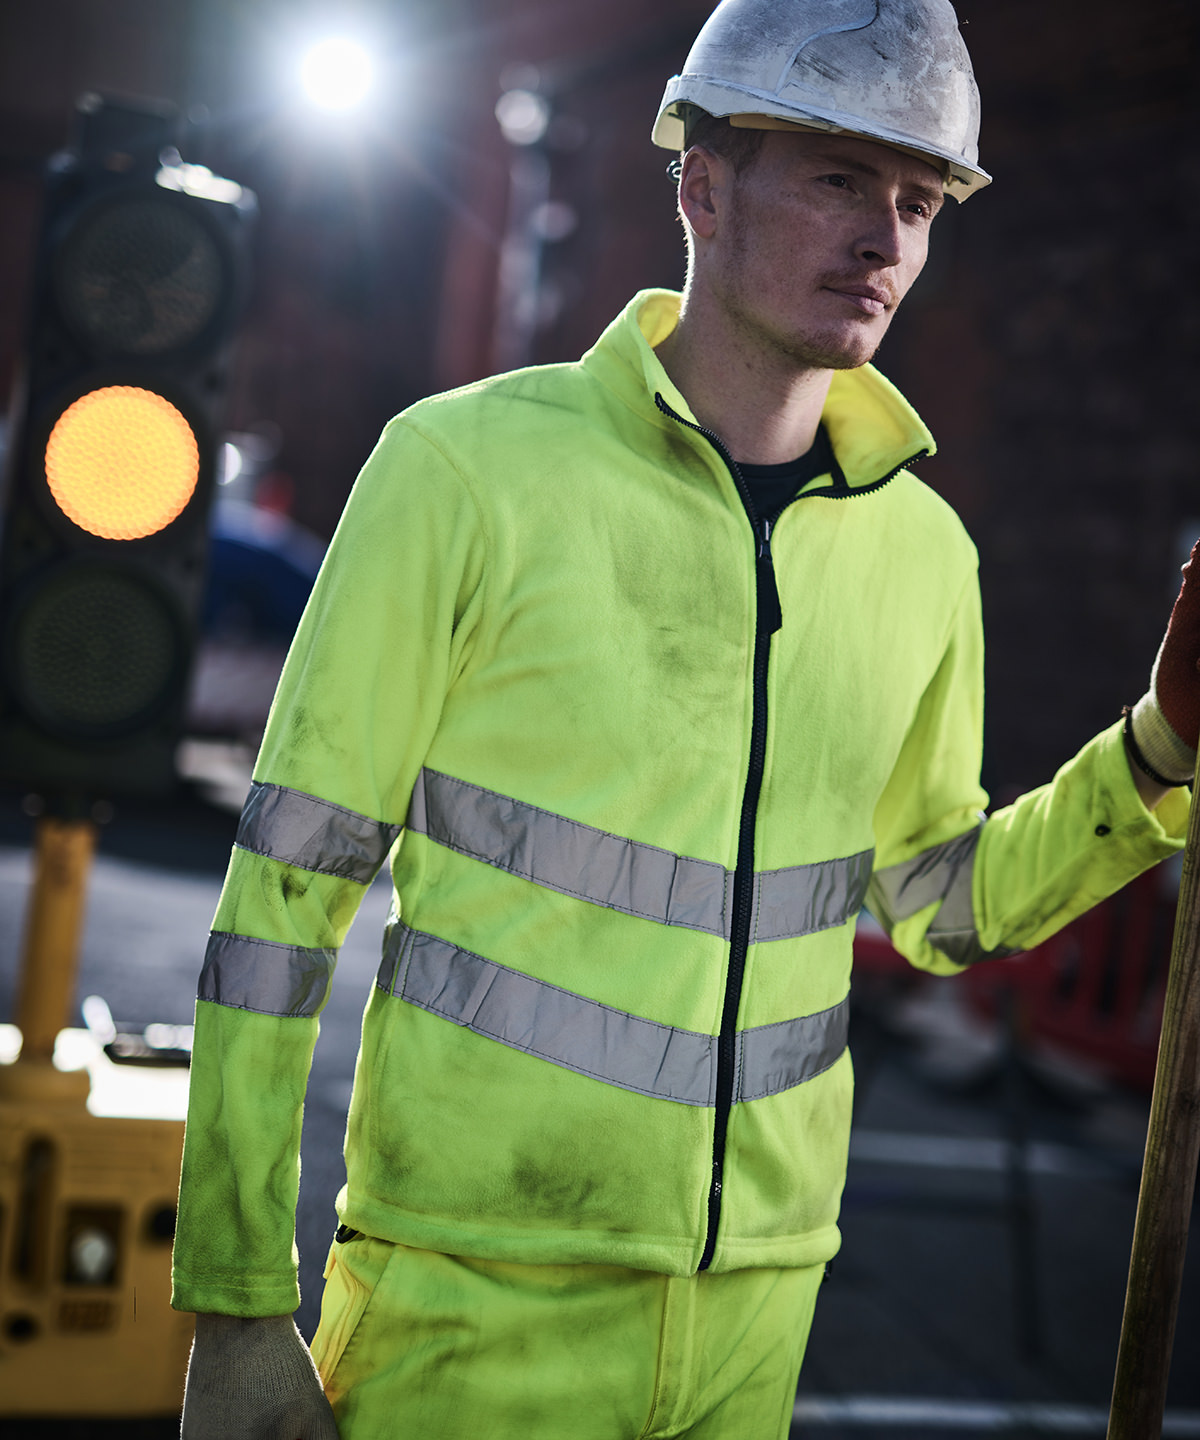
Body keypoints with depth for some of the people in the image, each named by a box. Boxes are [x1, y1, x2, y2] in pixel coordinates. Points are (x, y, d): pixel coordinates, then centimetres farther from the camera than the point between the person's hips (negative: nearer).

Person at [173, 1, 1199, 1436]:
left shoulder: (921, 549, 3)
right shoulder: (467, 463, -11)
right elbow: (283, 888, -9)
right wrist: (240, 1311, -10)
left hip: (757, 1305, 5)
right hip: (477, 1288, -4)